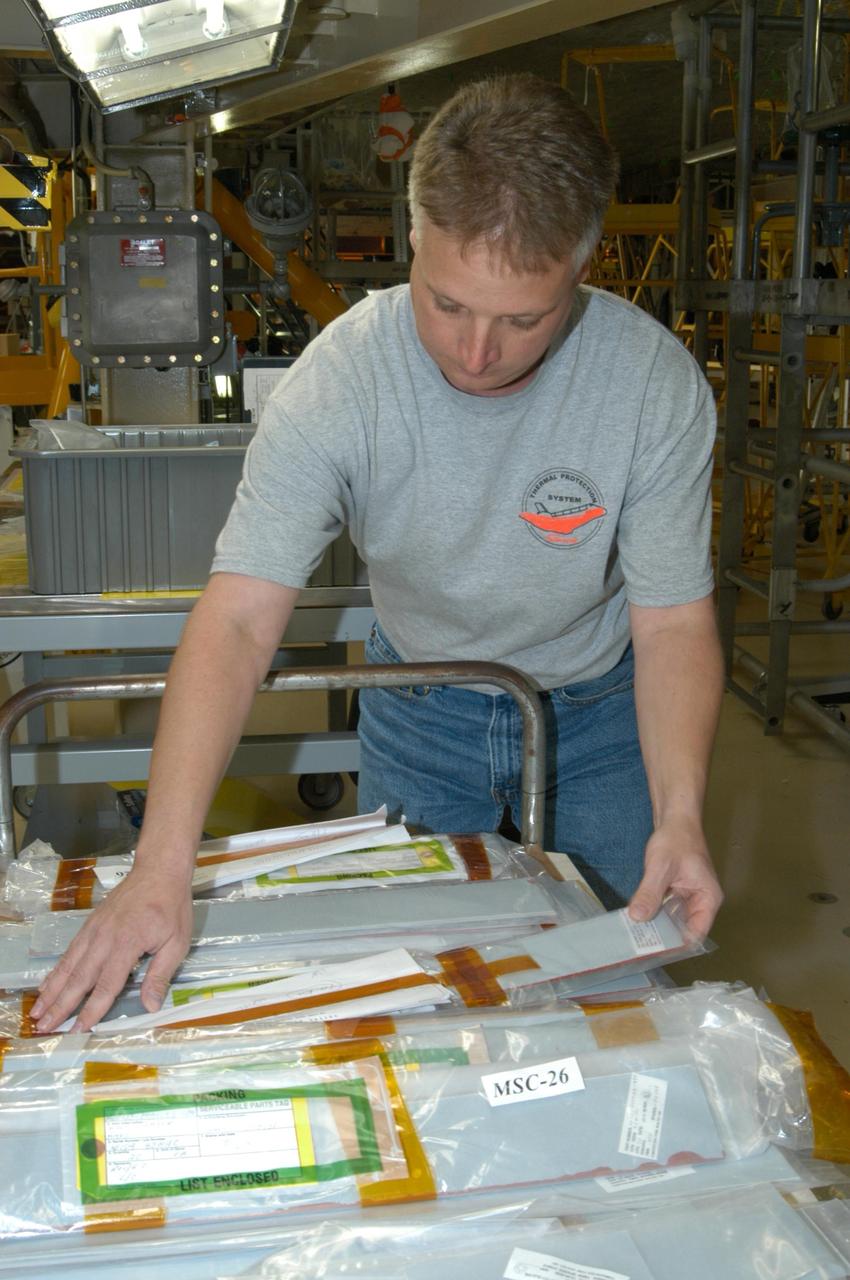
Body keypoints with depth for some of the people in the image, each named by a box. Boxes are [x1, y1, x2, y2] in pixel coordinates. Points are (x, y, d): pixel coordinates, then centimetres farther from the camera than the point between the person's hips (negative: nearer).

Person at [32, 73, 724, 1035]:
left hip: (596, 704, 0)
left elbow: (672, 623, -19)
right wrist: (161, 869, -41)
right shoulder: (340, 378, -28)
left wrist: (679, 817, -35)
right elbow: (239, 620, -32)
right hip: (420, 703, 0)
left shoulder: (655, 381, -26)